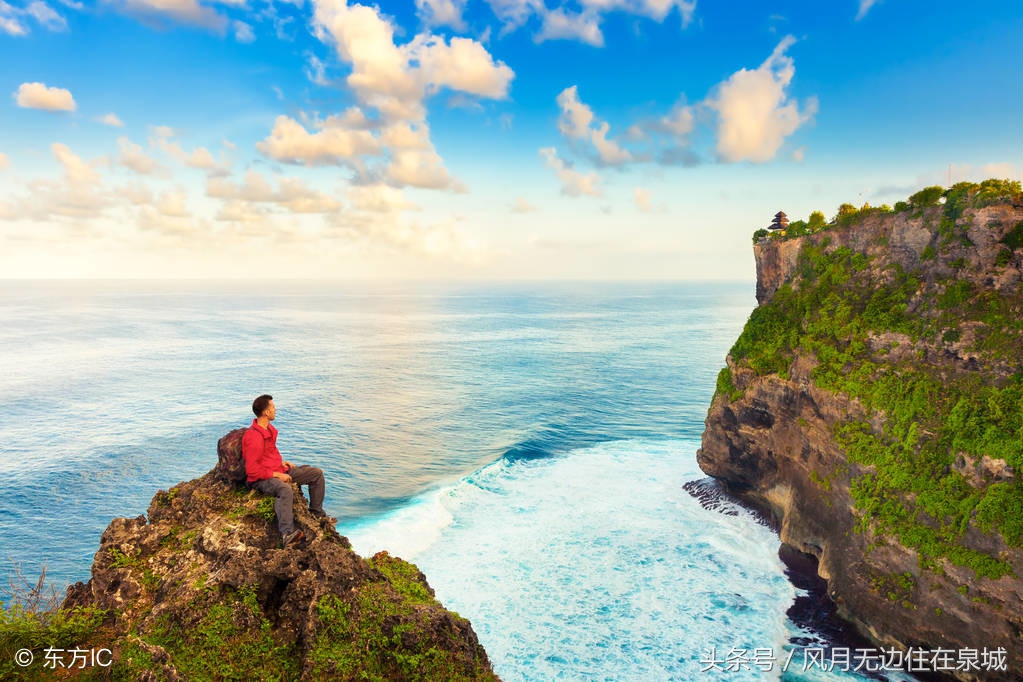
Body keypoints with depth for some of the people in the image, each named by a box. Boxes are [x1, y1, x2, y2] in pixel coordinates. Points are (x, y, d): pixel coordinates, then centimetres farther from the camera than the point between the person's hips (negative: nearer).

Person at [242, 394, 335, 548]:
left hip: (278, 470, 10)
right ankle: (288, 534, -49)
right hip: (261, 478, -10)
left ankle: (317, 513, 20)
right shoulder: (253, 437, -23)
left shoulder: (269, 428, 9)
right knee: (285, 490, -42)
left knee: (317, 473, 7)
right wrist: (277, 475, -21)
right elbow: (252, 470, -24)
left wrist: (281, 462, 11)